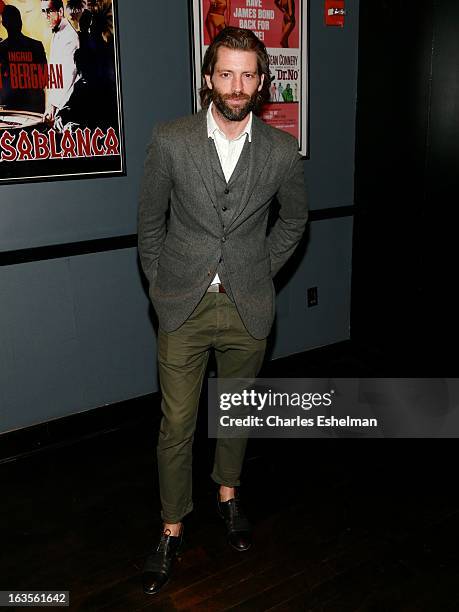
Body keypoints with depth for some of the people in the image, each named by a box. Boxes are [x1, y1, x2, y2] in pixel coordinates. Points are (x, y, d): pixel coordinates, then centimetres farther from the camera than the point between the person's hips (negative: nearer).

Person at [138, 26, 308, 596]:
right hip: (182, 307, -1)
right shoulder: (170, 140, -7)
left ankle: (228, 495, 44)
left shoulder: (281, 149, -4)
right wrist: (160, 282, 4)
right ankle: (172, 529, 25)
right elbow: (150, 219, 4)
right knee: (177, 424, 5)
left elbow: (294, 217, 12)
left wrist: (262, 270, 9)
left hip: (248, 308, 2)